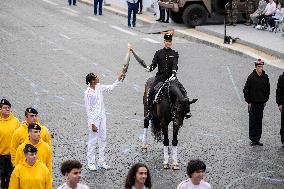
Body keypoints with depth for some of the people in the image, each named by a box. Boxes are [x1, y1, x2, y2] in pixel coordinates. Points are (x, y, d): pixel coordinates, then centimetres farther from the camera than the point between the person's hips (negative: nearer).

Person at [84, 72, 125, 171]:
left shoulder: (99, 87, 1)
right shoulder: (88, 93, -19)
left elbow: (110, 88, 20)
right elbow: (88, 109, -18)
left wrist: (118, 80, 10)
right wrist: (92, 124, -18)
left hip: (102, 118, 8)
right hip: (94, 119, -8)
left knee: (103, 139, 13)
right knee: (92, 141, 3)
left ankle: (101, 161, 22)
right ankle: (91, 162, 15)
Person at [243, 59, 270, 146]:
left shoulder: (265, 77, 3)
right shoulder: (251, 77, -9)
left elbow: (268, 90, 13)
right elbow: (246, 90, -5)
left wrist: (265, 100, 8)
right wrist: (248, 102, -7)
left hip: (261, 103, 4)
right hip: (253, 103, -4)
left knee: (259, 122, 7)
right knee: (252, 121, -1)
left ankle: (257, 139, 13)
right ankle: (252, 139, 5)